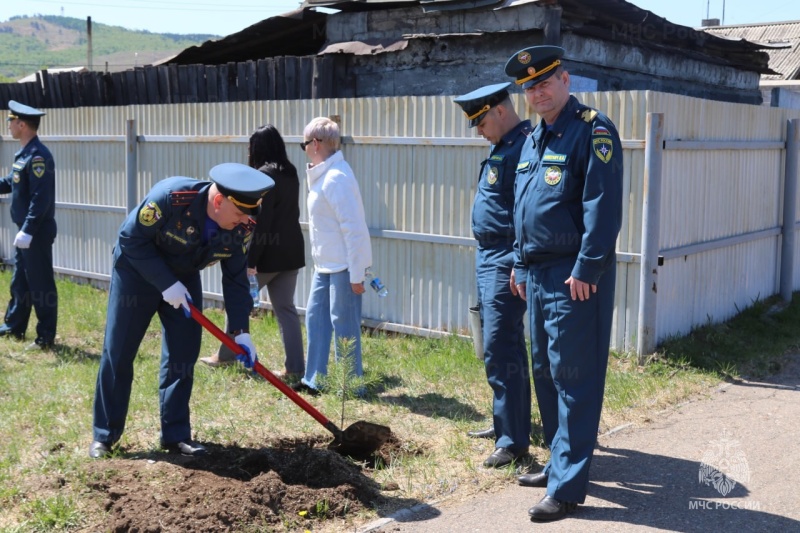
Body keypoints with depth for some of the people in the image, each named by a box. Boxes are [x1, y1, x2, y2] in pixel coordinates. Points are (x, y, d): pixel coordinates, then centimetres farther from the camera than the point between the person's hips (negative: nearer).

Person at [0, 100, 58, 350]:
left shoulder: (38, 156, -20)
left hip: (37, 232, -10)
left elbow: (41, 197, -25)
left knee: (41, 284, -2)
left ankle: (46, 336, 7)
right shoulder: (24, 153, 11)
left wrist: (28, 231, -27)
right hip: (26, 230, 10)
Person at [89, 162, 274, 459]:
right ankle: (104, 435, 11)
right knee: (117, 354, -1)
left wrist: (240, 331, -16)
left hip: (184, 278, 5)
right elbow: (131, 239, -25)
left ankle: (176, 435, 10)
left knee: (183, 356, 0)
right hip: (137, 271, -4)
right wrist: (166, 283, -27)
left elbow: (236, 279, -9)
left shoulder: (241, 227, -18)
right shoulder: (171, 196, -34)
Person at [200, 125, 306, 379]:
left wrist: (251, 261, -16)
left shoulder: (265, 174, -14)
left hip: (269, 254, -7)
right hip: (290, 252, 7)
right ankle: (294, 367, 3)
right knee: (285, 308, 7)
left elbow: (261, 222, -18)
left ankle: (226, 355, 25)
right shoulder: (290, 173, 10)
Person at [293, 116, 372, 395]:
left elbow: (354, 228, -22)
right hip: (325, 263, 10)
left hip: (343, 265, -10)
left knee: (343, 323, -1)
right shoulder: (322, 175, 12)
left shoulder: (336, 178, -19)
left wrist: (356, 274, -21)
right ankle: (314, 379, 22)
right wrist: (320, 259, 17)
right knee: (315, 317, 13)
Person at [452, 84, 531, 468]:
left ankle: (513, 441, 0)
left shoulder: (525, 146, -17)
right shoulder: (503, 147, 16)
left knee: (501, 351, -8)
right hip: (488, 258, 11)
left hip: (505, 263, -11)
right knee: (500, 347, 18)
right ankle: (506, 423, 30)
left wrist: (520, 265, -24)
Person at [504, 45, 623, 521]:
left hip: (575, 277, -9)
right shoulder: (533, 139, 16)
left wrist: (586, 271, -21)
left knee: (574, 379, -4)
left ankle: (568, 486, 2)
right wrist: (520, 264, 18)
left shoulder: (593, 130, -11)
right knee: (545, 374, 16)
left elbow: (603, 208, -18)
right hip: (537, 275, 9)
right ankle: (560, 463, 30)